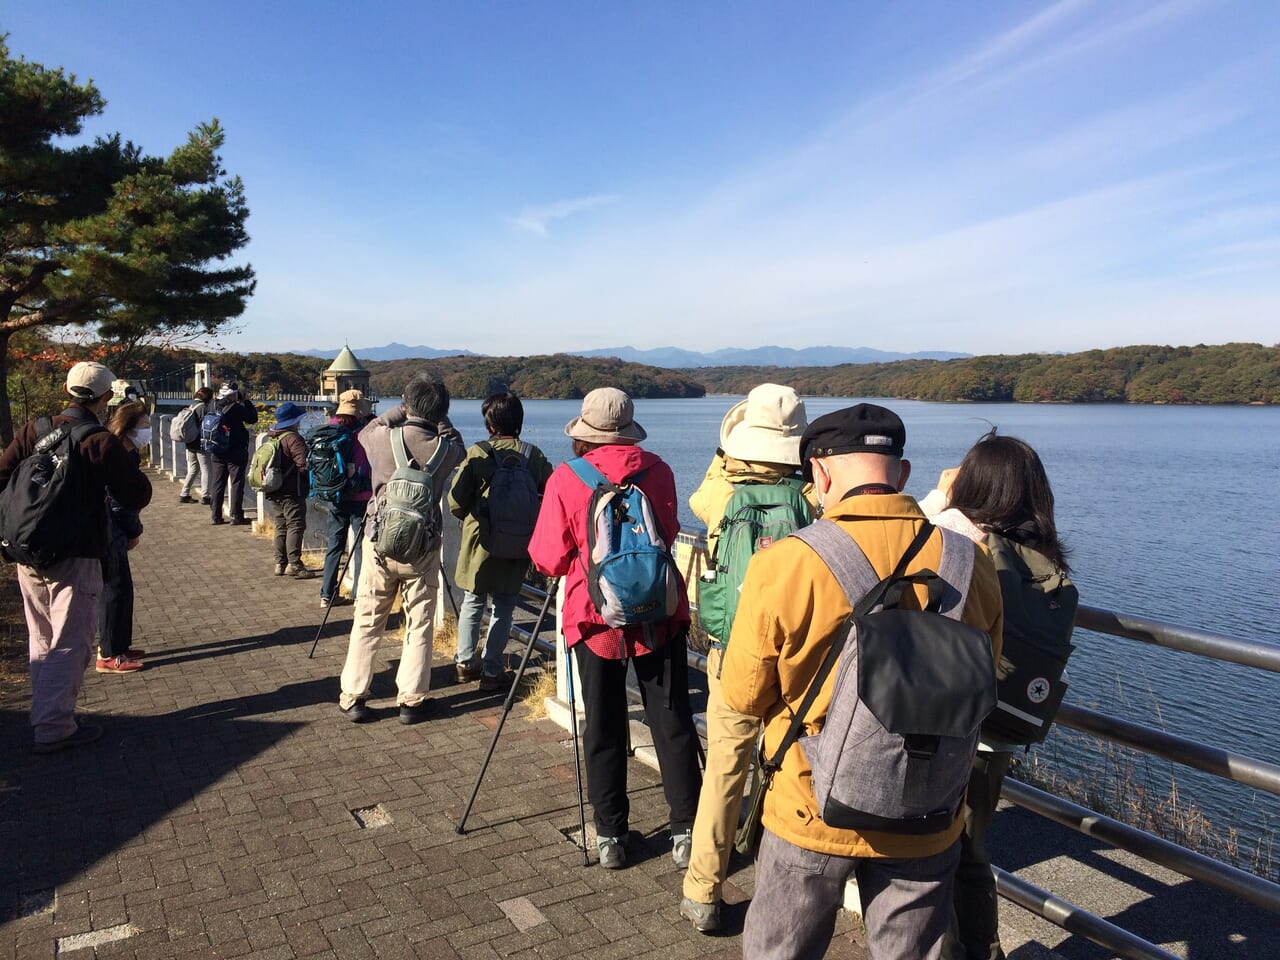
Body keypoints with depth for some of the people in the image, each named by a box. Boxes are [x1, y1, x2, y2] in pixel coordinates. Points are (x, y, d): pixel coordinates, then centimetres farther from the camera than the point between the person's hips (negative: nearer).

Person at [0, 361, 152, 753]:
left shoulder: (34, 431, 4)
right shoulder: (102, 442, -12)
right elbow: (138, 496, -9)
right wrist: (123, 458, 5)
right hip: (75, 559, -6)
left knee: (41, 643, 19)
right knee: (69, 646, 2)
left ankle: (48, 715, 29)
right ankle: (53, 728, 4)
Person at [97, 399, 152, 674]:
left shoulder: (126, 454, 10)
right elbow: (117, 503, -20)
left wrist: (131, 530, 6)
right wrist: (134, 530, -7)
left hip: (113, 533, 10)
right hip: (108, 533, -10)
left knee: (118, 589, 17)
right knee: (117, 589, -2)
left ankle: (116, 646, 28)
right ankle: (109, 656, 7)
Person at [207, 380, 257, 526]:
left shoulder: (214, 407, 3)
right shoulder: (237, 408, -14)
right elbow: (253, 419, -6)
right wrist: (247, 402, 3)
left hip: (217, 452, 6)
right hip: (235, 452, -5)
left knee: (217, 483, 11)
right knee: (237, 483, 1)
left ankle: (216, 515, 14)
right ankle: (236, 516, 1)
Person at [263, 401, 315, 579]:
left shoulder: (270, 437, 12)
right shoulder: (293, 438, -15)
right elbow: (304, 464, -22)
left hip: (272, 491, 9)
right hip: (291, 492, -9)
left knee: (281, 527, 15)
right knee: (296, 526, -5)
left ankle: (280, 563, 19)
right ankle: (294, 565, -8)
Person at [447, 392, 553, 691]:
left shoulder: (477, 453, -10)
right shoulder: (534, 456, -5)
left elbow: (456, 500, -12)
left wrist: (470, 518, 9)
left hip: (479, 541, 0)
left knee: (473, 602, 17)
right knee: (504, 606, 11)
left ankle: (465, 663, 26)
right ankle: (492, 671, 13)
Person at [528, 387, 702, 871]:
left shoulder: (566, 479, -8)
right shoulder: (657, 470, 1)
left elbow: (548, 561, -5)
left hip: (597, 618, -1)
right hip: (659, 614, 2)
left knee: (604, 730, 9)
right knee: (672, 725, 8)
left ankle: (611, 836, 17)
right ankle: (687, 832, 14)